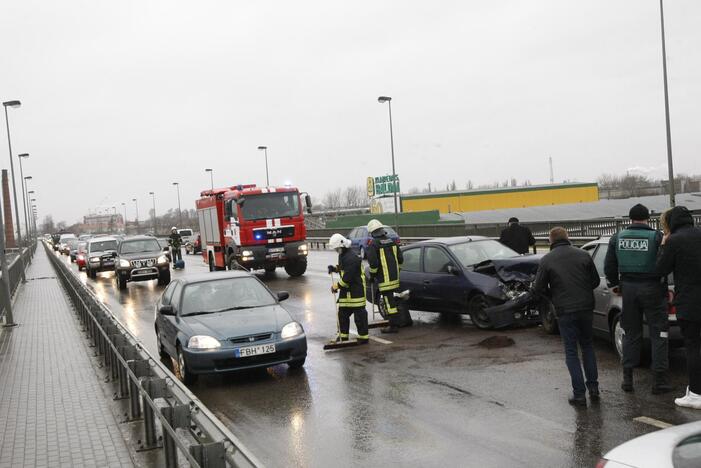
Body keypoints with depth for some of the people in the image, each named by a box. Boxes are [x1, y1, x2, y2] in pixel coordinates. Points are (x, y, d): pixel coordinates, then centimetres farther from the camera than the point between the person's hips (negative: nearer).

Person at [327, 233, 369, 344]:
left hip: (356, 290, -10)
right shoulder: (342, 255, 12)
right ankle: (343, 335, 22)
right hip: (346, 290, 10)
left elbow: (348, 277, -24)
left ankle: (363, 336, 3)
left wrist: (337, 286, -14)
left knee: (359, 314, -4)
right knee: (342, 313, 12)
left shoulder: (351, 258, -22)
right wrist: (334, 268, 8)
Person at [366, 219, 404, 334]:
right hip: (395, 277, 7)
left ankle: (393, 325, -4)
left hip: (384, 279, -7)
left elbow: (373, 262, -17)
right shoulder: (392, 241, 11)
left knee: (389, 301, -5)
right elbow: (400, 259, 13)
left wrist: (372, 275, -3)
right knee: (394, 299, 18)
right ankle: (396, 323, 27)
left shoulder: (373, 244, -11)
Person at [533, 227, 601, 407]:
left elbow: (538, 289, -5)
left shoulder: (546, 260, -6)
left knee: (571, 351, 6)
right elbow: (595, 280, 8)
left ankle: (579, 393, 2)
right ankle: (593, 388, 19)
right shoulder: (583, 255, 2)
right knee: (587, 346, 19)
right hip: (586, 308, 3)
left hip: (565, 311, -3)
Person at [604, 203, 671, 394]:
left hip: (628, 288, 4)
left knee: (631, 333, 13)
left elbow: (609, 266, 7)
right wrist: (665, 287, 0)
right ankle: (659, 380, 5)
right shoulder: (656, 237, -9)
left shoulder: (617, 238, 3)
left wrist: (614, 285, 20)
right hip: (652, 289, -4)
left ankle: (627, 378, 14)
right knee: (658, 334, 5)